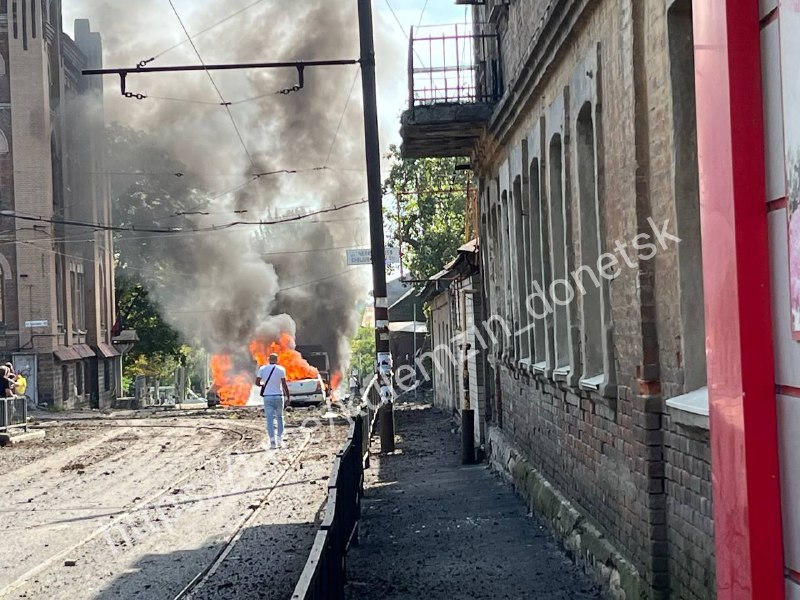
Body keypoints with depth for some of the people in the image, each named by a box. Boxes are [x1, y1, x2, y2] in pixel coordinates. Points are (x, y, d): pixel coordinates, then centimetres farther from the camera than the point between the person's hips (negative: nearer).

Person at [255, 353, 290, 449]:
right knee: (280, 417, 16)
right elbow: (284, 384, -9)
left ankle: (272, 441, -6)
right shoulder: (281, 369, -5)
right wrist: (288, 397, -3)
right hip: (278, 396, -1)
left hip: (267, 396, 1)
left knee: (270, 419, 2)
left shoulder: (262, 369, 0)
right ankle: (280, 439, 11)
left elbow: (257, 382, 0)